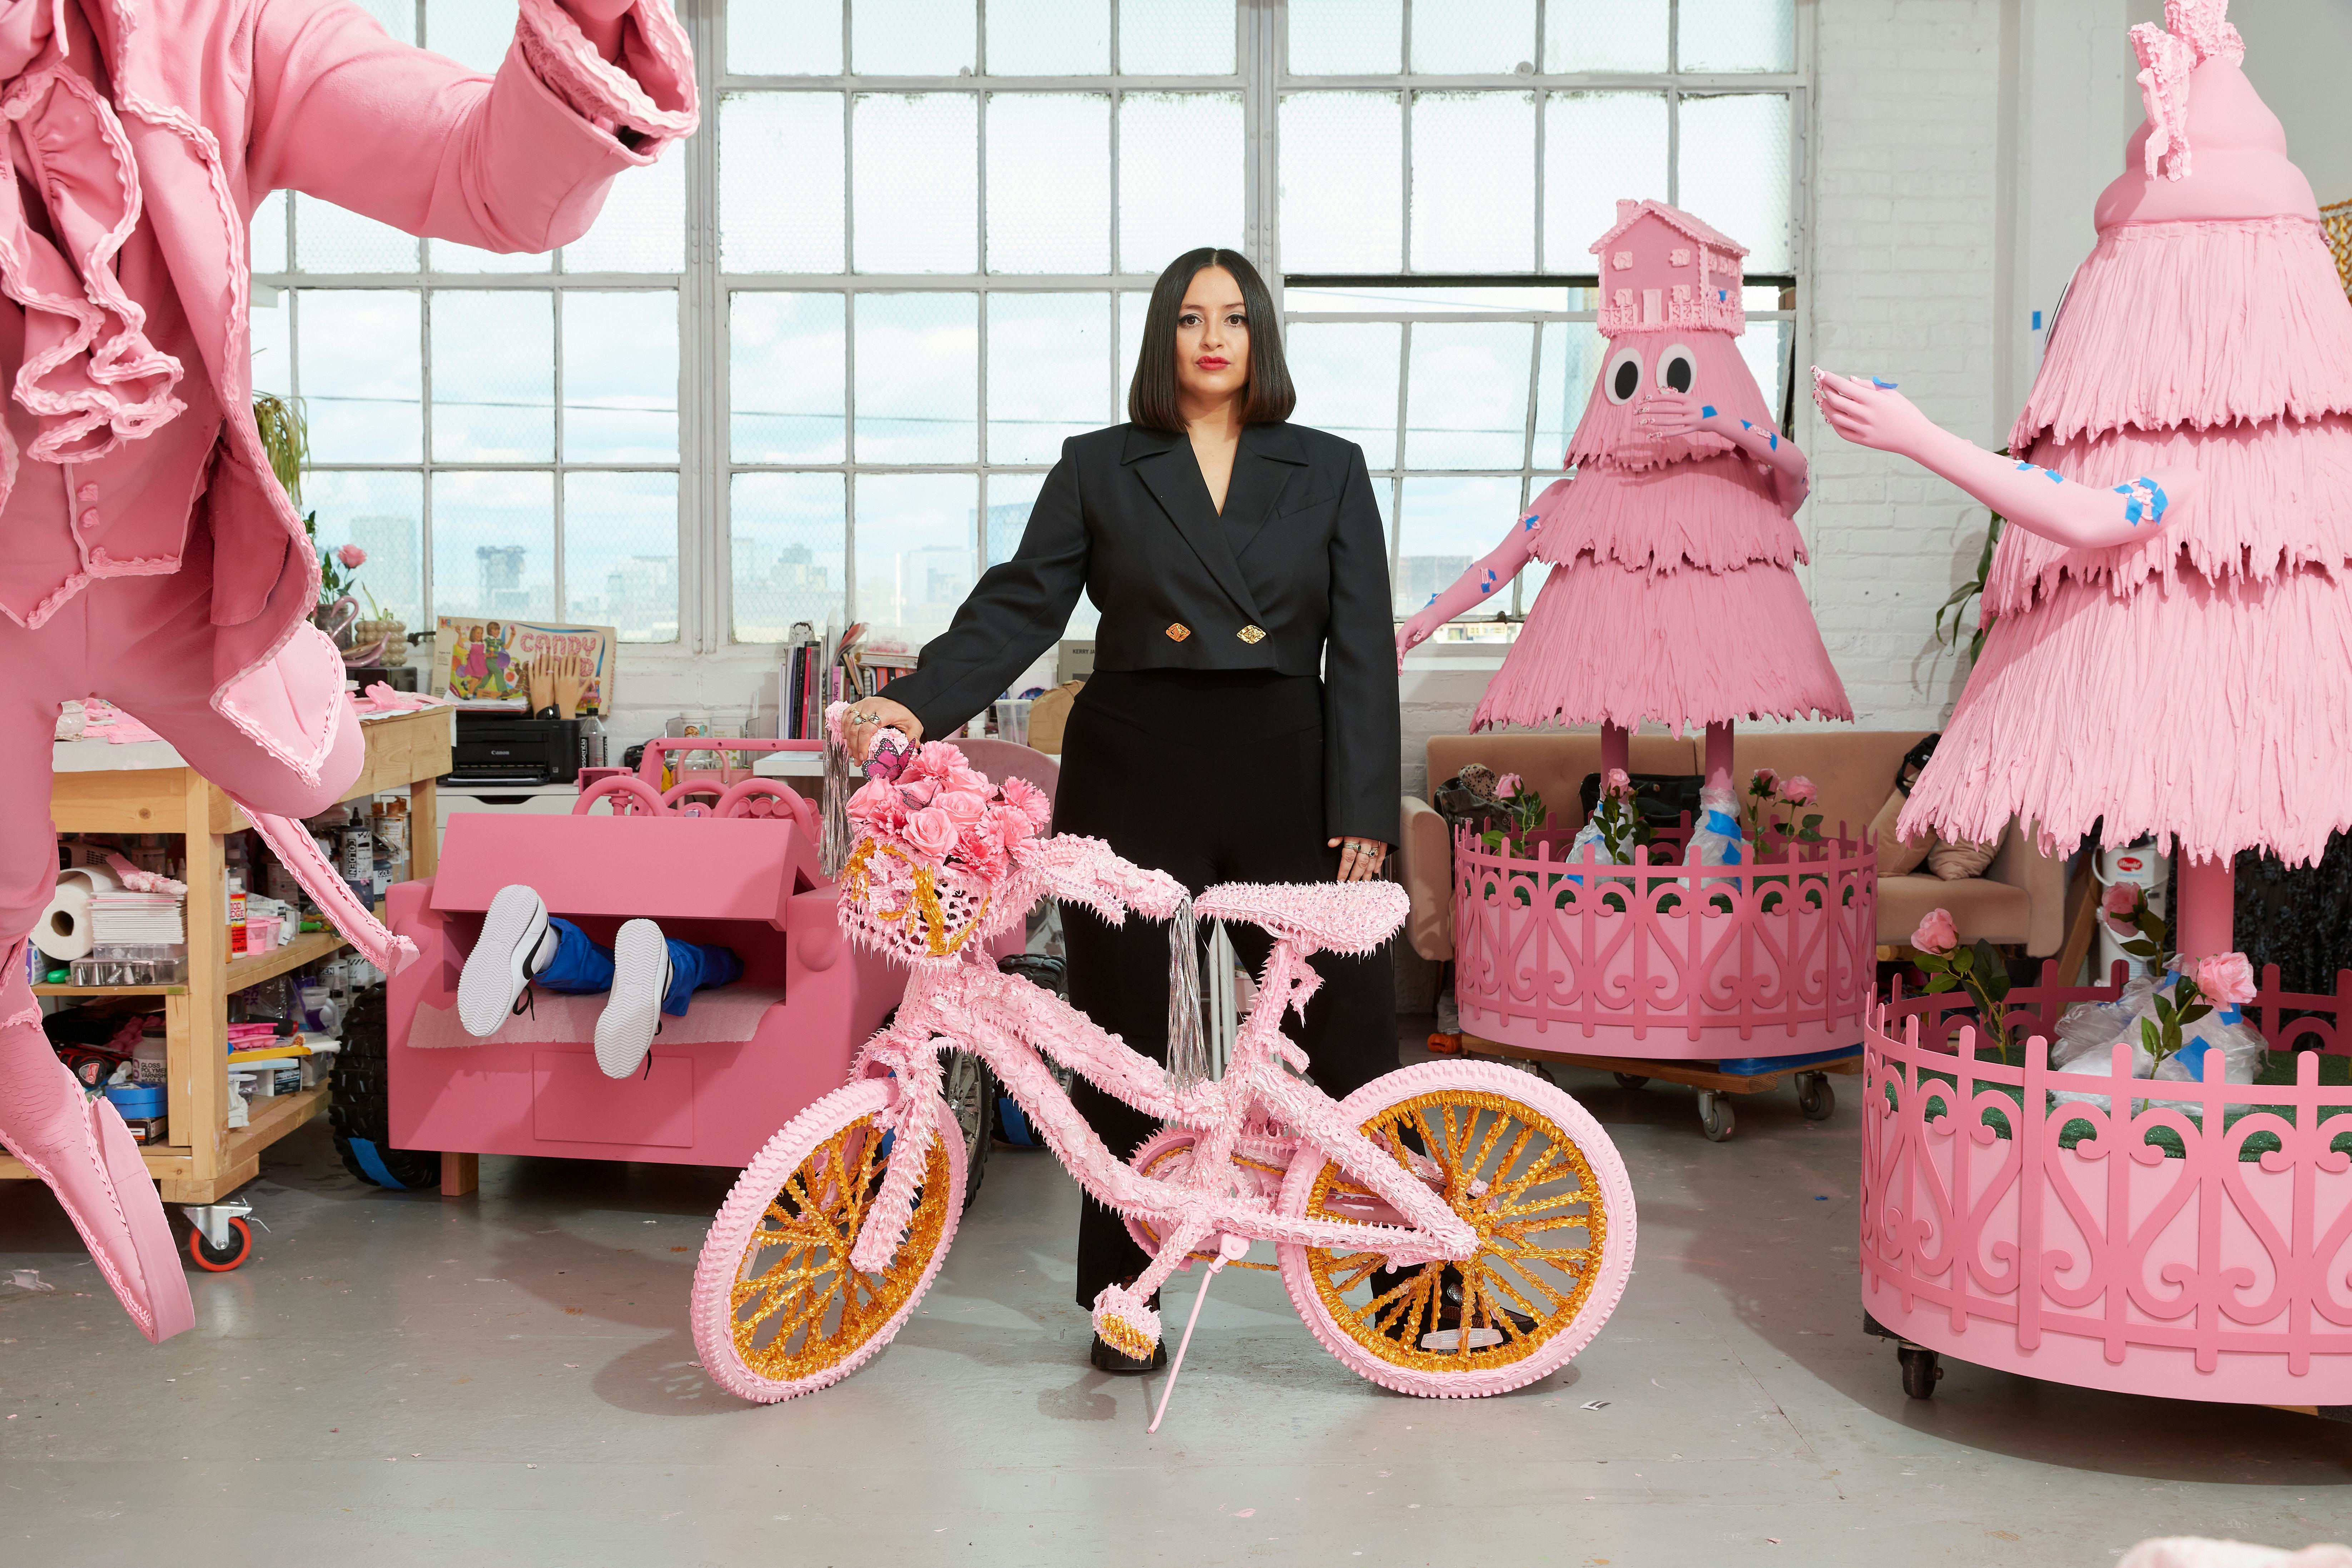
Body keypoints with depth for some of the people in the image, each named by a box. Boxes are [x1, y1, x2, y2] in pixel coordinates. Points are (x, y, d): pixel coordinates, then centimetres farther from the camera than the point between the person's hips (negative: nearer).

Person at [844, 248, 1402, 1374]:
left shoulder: (1330, 474, 8)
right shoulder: (1099, 469, 8)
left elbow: (1362, 649, 4)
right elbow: (1019, 606, 1)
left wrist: (1364, 810, -5)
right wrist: (917, 703, -15)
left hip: (1286, 776, 0)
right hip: (1134, 775, 0)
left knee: (1352, 1026, -1)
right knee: (1122, 1043, 6)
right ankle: (1125, 1301, 19)